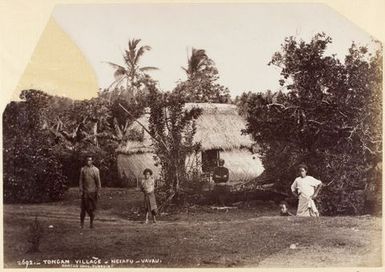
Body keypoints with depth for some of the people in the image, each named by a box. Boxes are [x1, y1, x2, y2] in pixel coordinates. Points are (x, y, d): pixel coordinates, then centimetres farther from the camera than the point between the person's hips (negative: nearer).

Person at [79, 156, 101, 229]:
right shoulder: (83, 169, 3)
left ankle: (91, 223, 17)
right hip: (85, 192, 0)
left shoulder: (96, 170, -1)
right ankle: (82, 223, 10)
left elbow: (98, 182, 0)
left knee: (92, 208, 5)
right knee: (83, 207, -1)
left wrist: (98, 192, -3)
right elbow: (80, 181, 4)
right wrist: (80, 191, -2)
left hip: (93, 192, 0)